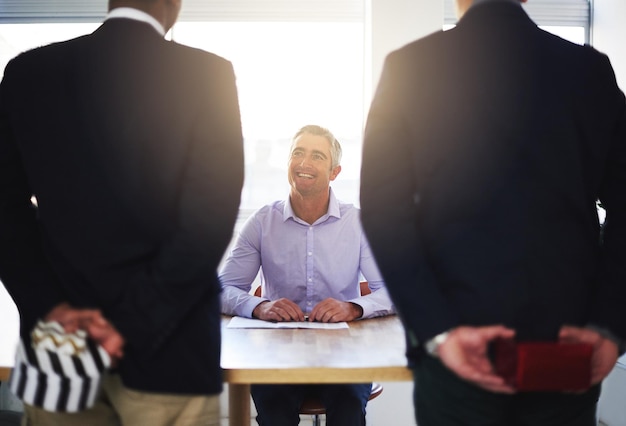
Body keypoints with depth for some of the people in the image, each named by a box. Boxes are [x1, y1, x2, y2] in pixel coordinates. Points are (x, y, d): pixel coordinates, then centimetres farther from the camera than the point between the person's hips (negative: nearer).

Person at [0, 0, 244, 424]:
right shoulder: (207, 74, -8)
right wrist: (133, 325, -13)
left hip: (59, 344, 3)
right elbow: (210, 219, -15)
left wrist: (50, 306, -6)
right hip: (167, 354, -3)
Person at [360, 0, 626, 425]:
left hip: (459, 343, -2)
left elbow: (385, 208, -9)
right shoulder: (591, 68, 3)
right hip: (568, 346, 2)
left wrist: (436, 330, -12)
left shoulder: (410, 66, -3)